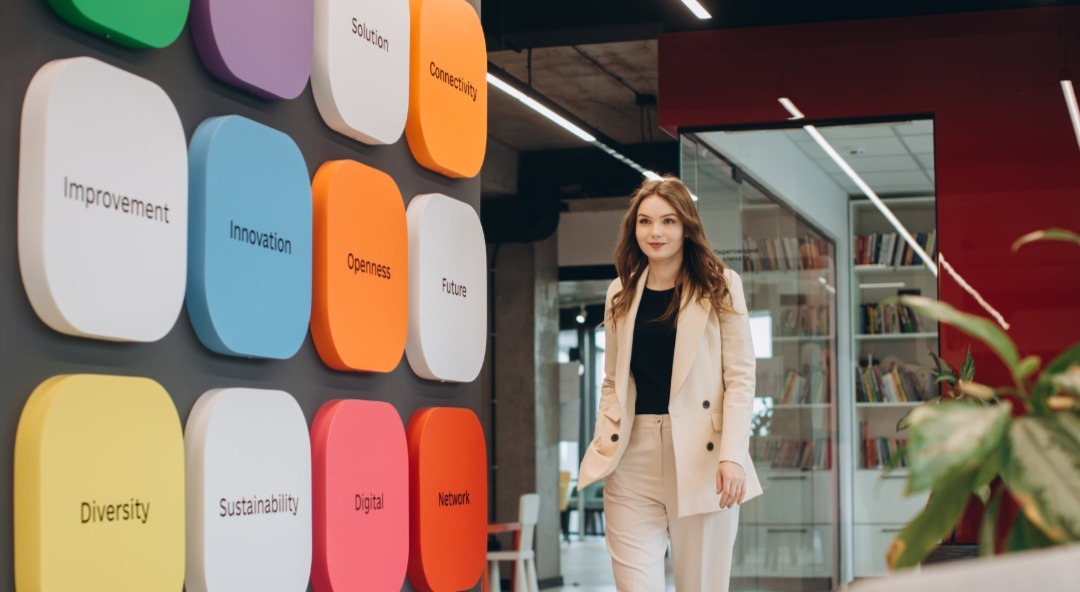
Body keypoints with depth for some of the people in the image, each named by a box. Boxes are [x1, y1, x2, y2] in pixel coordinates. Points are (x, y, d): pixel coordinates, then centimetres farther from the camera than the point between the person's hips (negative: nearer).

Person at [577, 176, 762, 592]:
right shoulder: (621, 293, 14)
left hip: (700, 459, -2)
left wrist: (732, 456, -13)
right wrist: (603, 446, 3)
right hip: (632, 462, 3)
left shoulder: (719, 287, 4)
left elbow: (740, 377, -1)